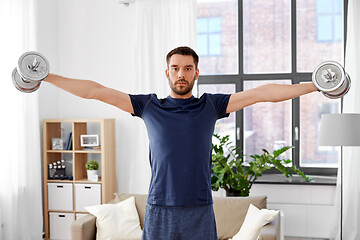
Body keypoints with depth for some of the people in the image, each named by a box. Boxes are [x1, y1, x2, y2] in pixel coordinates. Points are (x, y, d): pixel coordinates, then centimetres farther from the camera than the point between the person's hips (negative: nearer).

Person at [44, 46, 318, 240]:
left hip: (200, 213, 0)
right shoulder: (149, 106, 7)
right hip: (159, 211, 0)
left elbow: (262, 92, 3)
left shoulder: (211, 105, 7)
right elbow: (96, 91, 5)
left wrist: (315, 85, 1)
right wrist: (47, 77, 3)